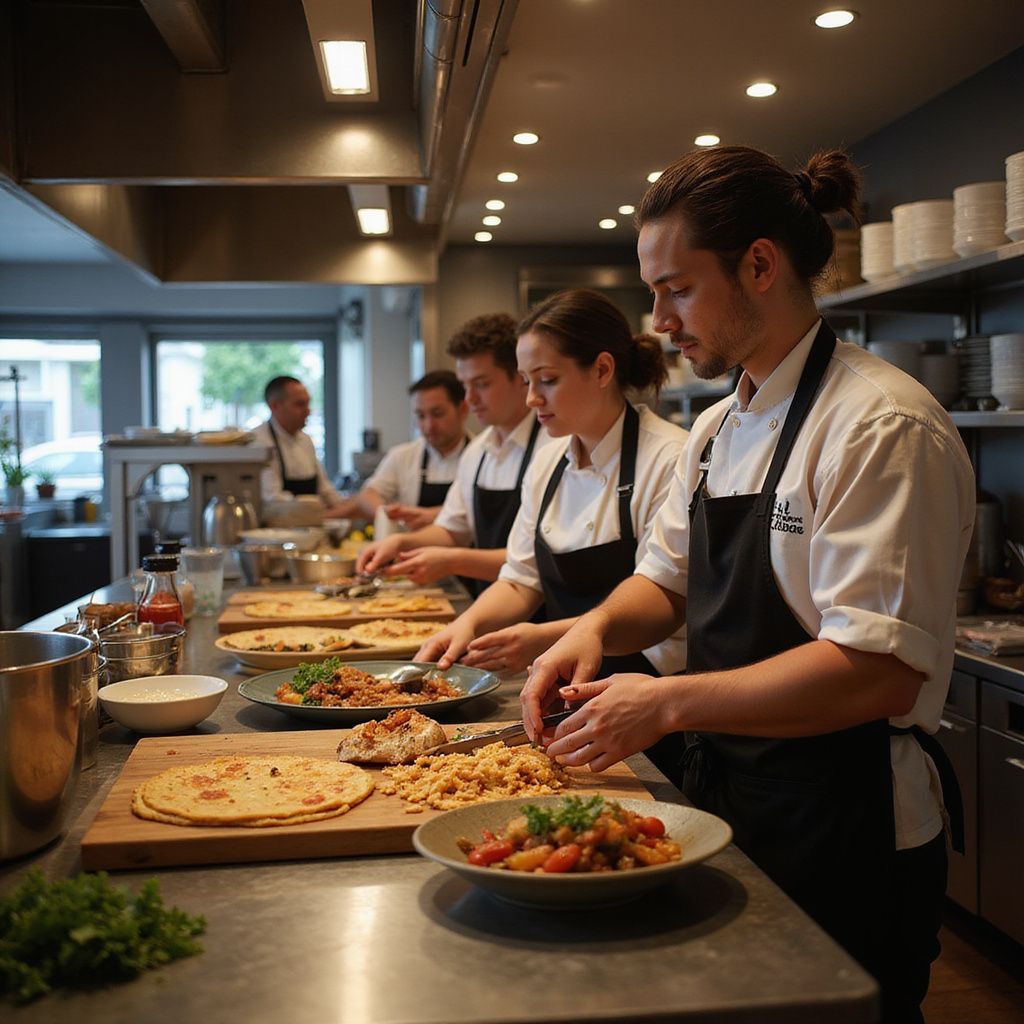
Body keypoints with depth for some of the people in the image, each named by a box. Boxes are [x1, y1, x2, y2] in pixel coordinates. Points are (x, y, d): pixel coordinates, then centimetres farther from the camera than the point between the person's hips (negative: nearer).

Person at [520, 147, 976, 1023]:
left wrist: (670, 704, -26)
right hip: (723, 795, 8)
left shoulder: (883, 427, -20)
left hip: (841, 827, -8)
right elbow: (671, 579, 16)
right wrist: (599, 629, -5)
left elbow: (881, 672, -26)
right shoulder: (719, 430, 8)